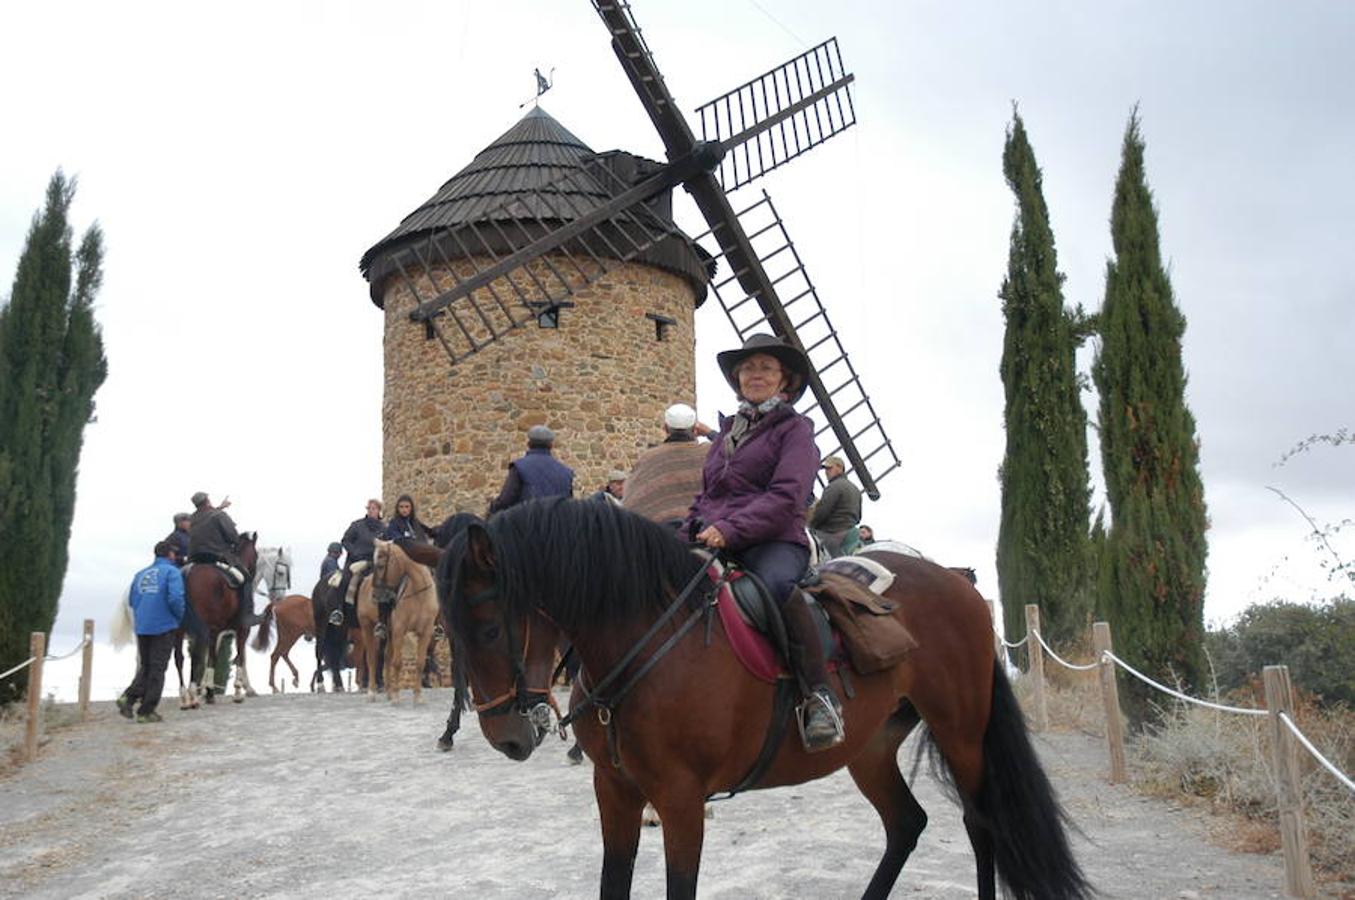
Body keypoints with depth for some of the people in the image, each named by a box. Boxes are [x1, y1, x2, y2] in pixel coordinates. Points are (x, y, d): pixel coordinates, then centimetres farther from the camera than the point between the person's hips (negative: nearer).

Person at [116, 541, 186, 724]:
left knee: (145, 666, 17)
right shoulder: (171, 571, -6)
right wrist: (180, 617, -2)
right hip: (164, 626, -5)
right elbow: (175, 598, -18)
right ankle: (146, 711, 2)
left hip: (141, 627, 6)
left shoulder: (141, 574, 13)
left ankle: (128, 697, -3)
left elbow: (132, 600, 16)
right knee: (157, 669, 2)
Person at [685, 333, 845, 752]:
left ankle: (820, 696, -33)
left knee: (775, 584, -40)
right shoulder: (726, 432, 25)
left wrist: (730, 529, -22)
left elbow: (785, 497, -9)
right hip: (712, 545, 6)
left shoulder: (794, 429, 6)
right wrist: (688, 536, 7)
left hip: (774, 542, -6)